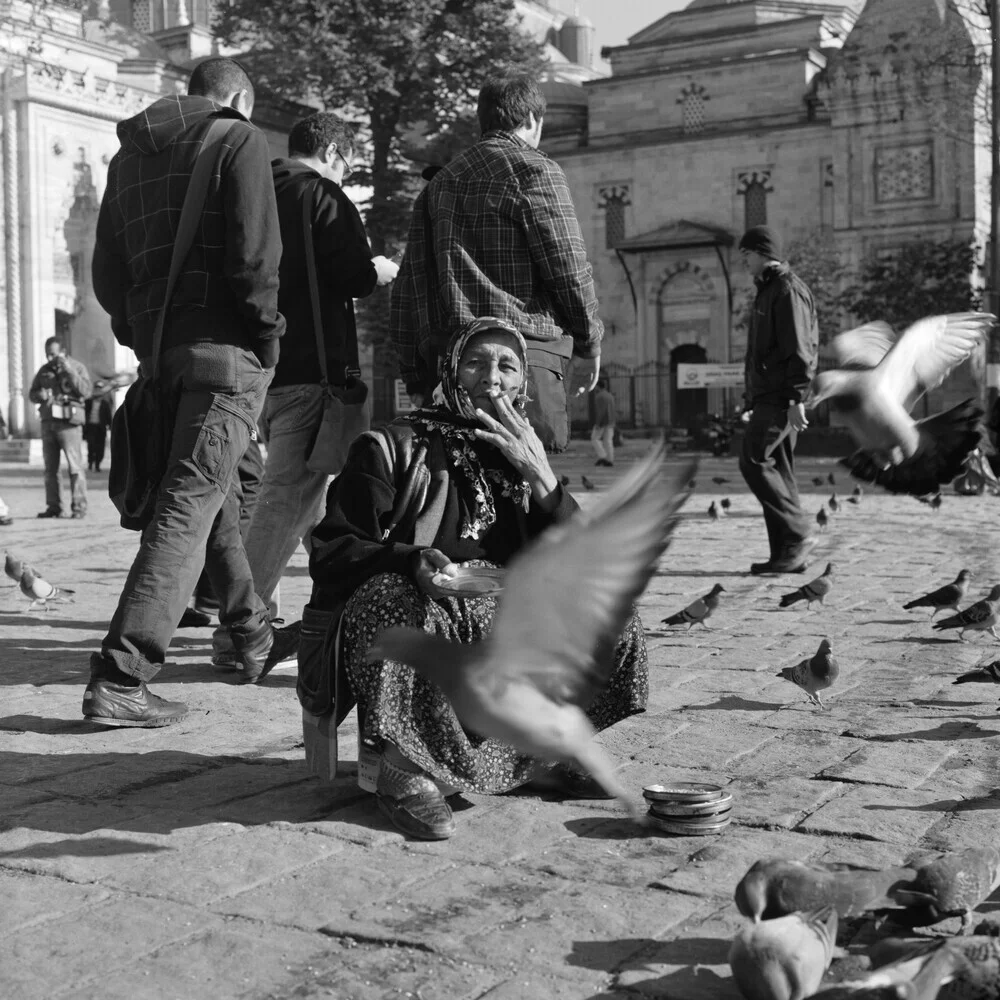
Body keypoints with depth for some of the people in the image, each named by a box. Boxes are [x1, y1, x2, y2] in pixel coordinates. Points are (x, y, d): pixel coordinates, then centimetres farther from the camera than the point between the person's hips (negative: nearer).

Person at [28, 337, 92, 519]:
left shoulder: (78, 368, 2)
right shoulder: (44, 370, 15)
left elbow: (85, 391, -12)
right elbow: (32, 393, 18)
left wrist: (70, 372, -19)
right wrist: (40, 395, -5)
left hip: (69, 422, -5)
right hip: (48, 422, 5)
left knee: (75, 467, -9)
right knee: (50, 468, 5)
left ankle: (79, 506, -9)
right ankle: (53, 506, 9)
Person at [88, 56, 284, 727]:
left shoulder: (129, 155, 19)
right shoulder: (240, 142, 0)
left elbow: (107, 273, 15)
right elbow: (254, 255, -13)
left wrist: (142, 338, 17)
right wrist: (266, 339, -3)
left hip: (160, 353, 7)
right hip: (226, 350, -7)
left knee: (217, 497, 20)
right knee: (189, 507, -10)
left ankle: (250, 634, 33)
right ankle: (120, 678, -16)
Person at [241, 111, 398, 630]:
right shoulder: (322, 196, -6)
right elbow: (352, 277, -14)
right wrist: (380, 271, 7)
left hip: (260, 363, 9)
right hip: (308, 366, -9)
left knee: (300, 488, 19)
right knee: (289, 494, -8)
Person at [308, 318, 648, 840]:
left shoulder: (525, 454, 12)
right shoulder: (392, 447, -2)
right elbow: (332, 551, -8)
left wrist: (539, 476, -10)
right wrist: (413, 561, -27)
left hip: (504, 625, 5)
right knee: (398, 599, -38)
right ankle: (403, 767, -23)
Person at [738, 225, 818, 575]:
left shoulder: (788, 290, -9)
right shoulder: (767, 290, 22)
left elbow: (798, 349, -17)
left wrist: (796, 399, -22)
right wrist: (751, 400, 23)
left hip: (781, 398, -10)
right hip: (767, 397, 10)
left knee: (754, 461, -15)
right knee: (778, 470, 7)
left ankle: (797, 534, -9)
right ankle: (787, 554, 9)